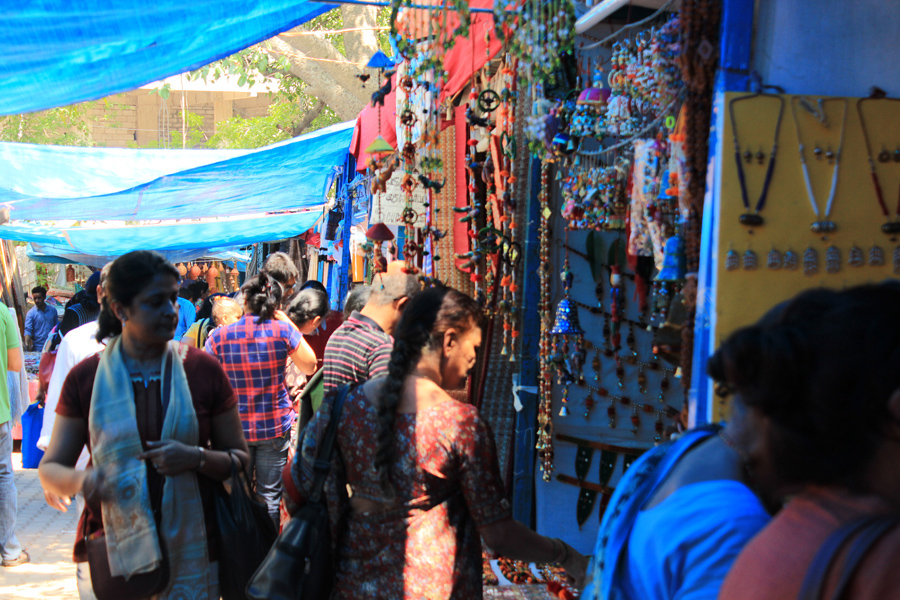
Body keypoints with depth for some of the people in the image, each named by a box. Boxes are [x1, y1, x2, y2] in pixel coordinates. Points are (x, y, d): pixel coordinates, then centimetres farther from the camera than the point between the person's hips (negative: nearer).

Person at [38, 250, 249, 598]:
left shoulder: (203, 369, -1)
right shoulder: (85, 378, -1)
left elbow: (240, 459, 3)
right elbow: (50, 468, 2)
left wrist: (196, 458, -17)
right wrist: (81, 481, -20)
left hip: (191, 555, 0)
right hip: (109, 556, 0)